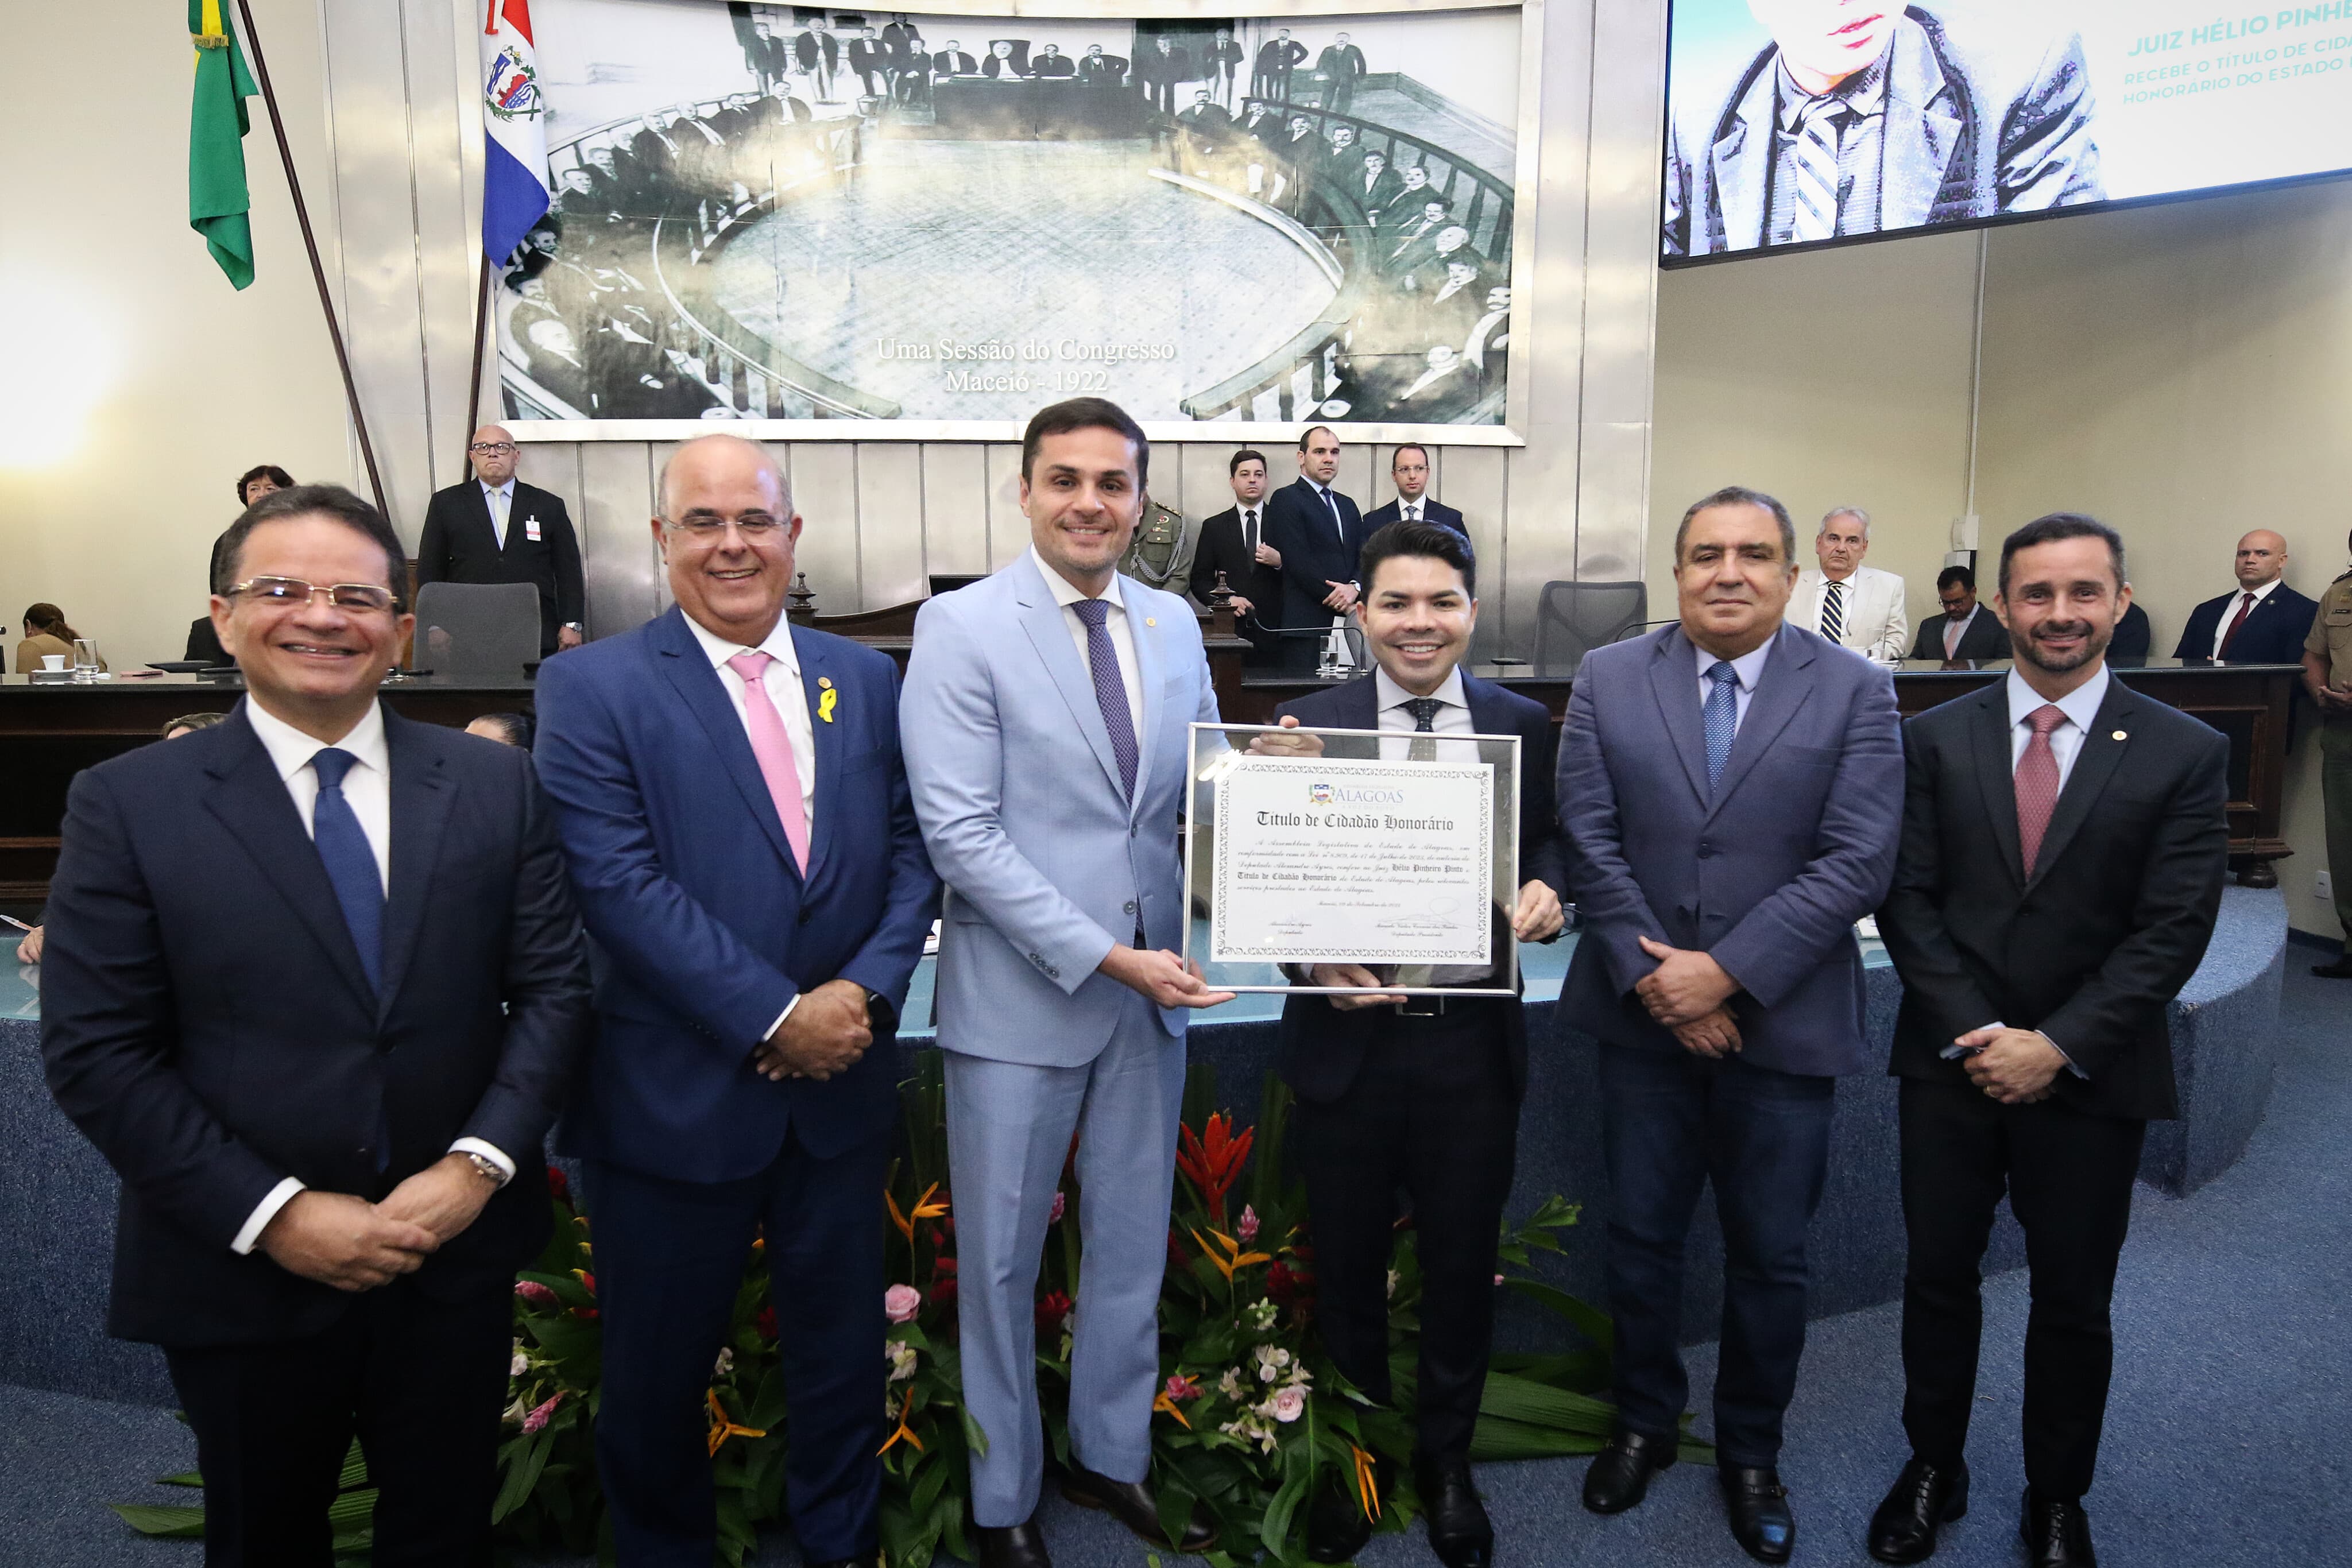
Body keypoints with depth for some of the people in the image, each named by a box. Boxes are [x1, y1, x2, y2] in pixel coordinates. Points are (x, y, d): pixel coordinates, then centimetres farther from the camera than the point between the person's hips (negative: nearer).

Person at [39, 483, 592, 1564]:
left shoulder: (495, 785, -2)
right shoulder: (128, 804, -7)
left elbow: (553, 987, -2)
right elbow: (94, 1053, -9)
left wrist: (478, 1164, -14)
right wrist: (273, 1215, -15)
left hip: (459, 1252, 2)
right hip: (242, 1272, -1)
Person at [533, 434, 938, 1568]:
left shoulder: (865, 679, 5)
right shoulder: (593, 689, -7)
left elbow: (910, 847, 3)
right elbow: (621, 883, -16)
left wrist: (867, 987, -14)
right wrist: (774, 1018, -19)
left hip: (841, 1083, 4)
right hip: (678, 1092, -3)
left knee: (845, 1348, 19)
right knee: (660, 1367, 16)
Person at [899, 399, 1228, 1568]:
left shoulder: (1173, 624, 6)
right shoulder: (961, 627, -10)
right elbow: (961, 835, -16)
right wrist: (1103, 957, -20)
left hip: (1155, 988, 5)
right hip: (1020, 993, -5)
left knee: (1133, 1247, 18)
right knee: (1001, 1261, 11)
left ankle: (1112, 1458, 40)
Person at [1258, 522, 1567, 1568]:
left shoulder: (1524, 725, 2)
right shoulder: (1308, 725, -3)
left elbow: (1550, 846, 9)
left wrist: (1545, 890, -14)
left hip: (1474, 1042, 1)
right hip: (1348, 1038, -1)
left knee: (1462, 1263, 16)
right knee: (1347, 1264, 15)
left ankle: (1445, 1459, 40)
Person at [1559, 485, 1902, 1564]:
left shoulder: (1856, 694, -3)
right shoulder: (1608, 679, 0)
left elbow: (1857, 861, -11)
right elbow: (1590, 843, -4)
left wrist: (1727, 974, -17)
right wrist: (1653, 979, -13)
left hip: (1783, 1023, -1)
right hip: (1643, 1017, 1)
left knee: (1769, 1258, 12)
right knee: (1641, 1240, 14)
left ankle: (1751, 1455, 34)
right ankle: (1643, 1423, 37)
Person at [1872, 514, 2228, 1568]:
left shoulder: (2185, 754, -4)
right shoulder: (1935, 739, 0)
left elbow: (2172, 930, -8)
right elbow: (1908, 898, -3)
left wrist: (2056, 1045, -15)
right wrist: (1974, 1031, -12)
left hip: (2093, 1077, -1)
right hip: (1950, 1063, 1)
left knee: (2074, 1302, 13)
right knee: (1939, 1278, 13)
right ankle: (1933, 1469, 33)